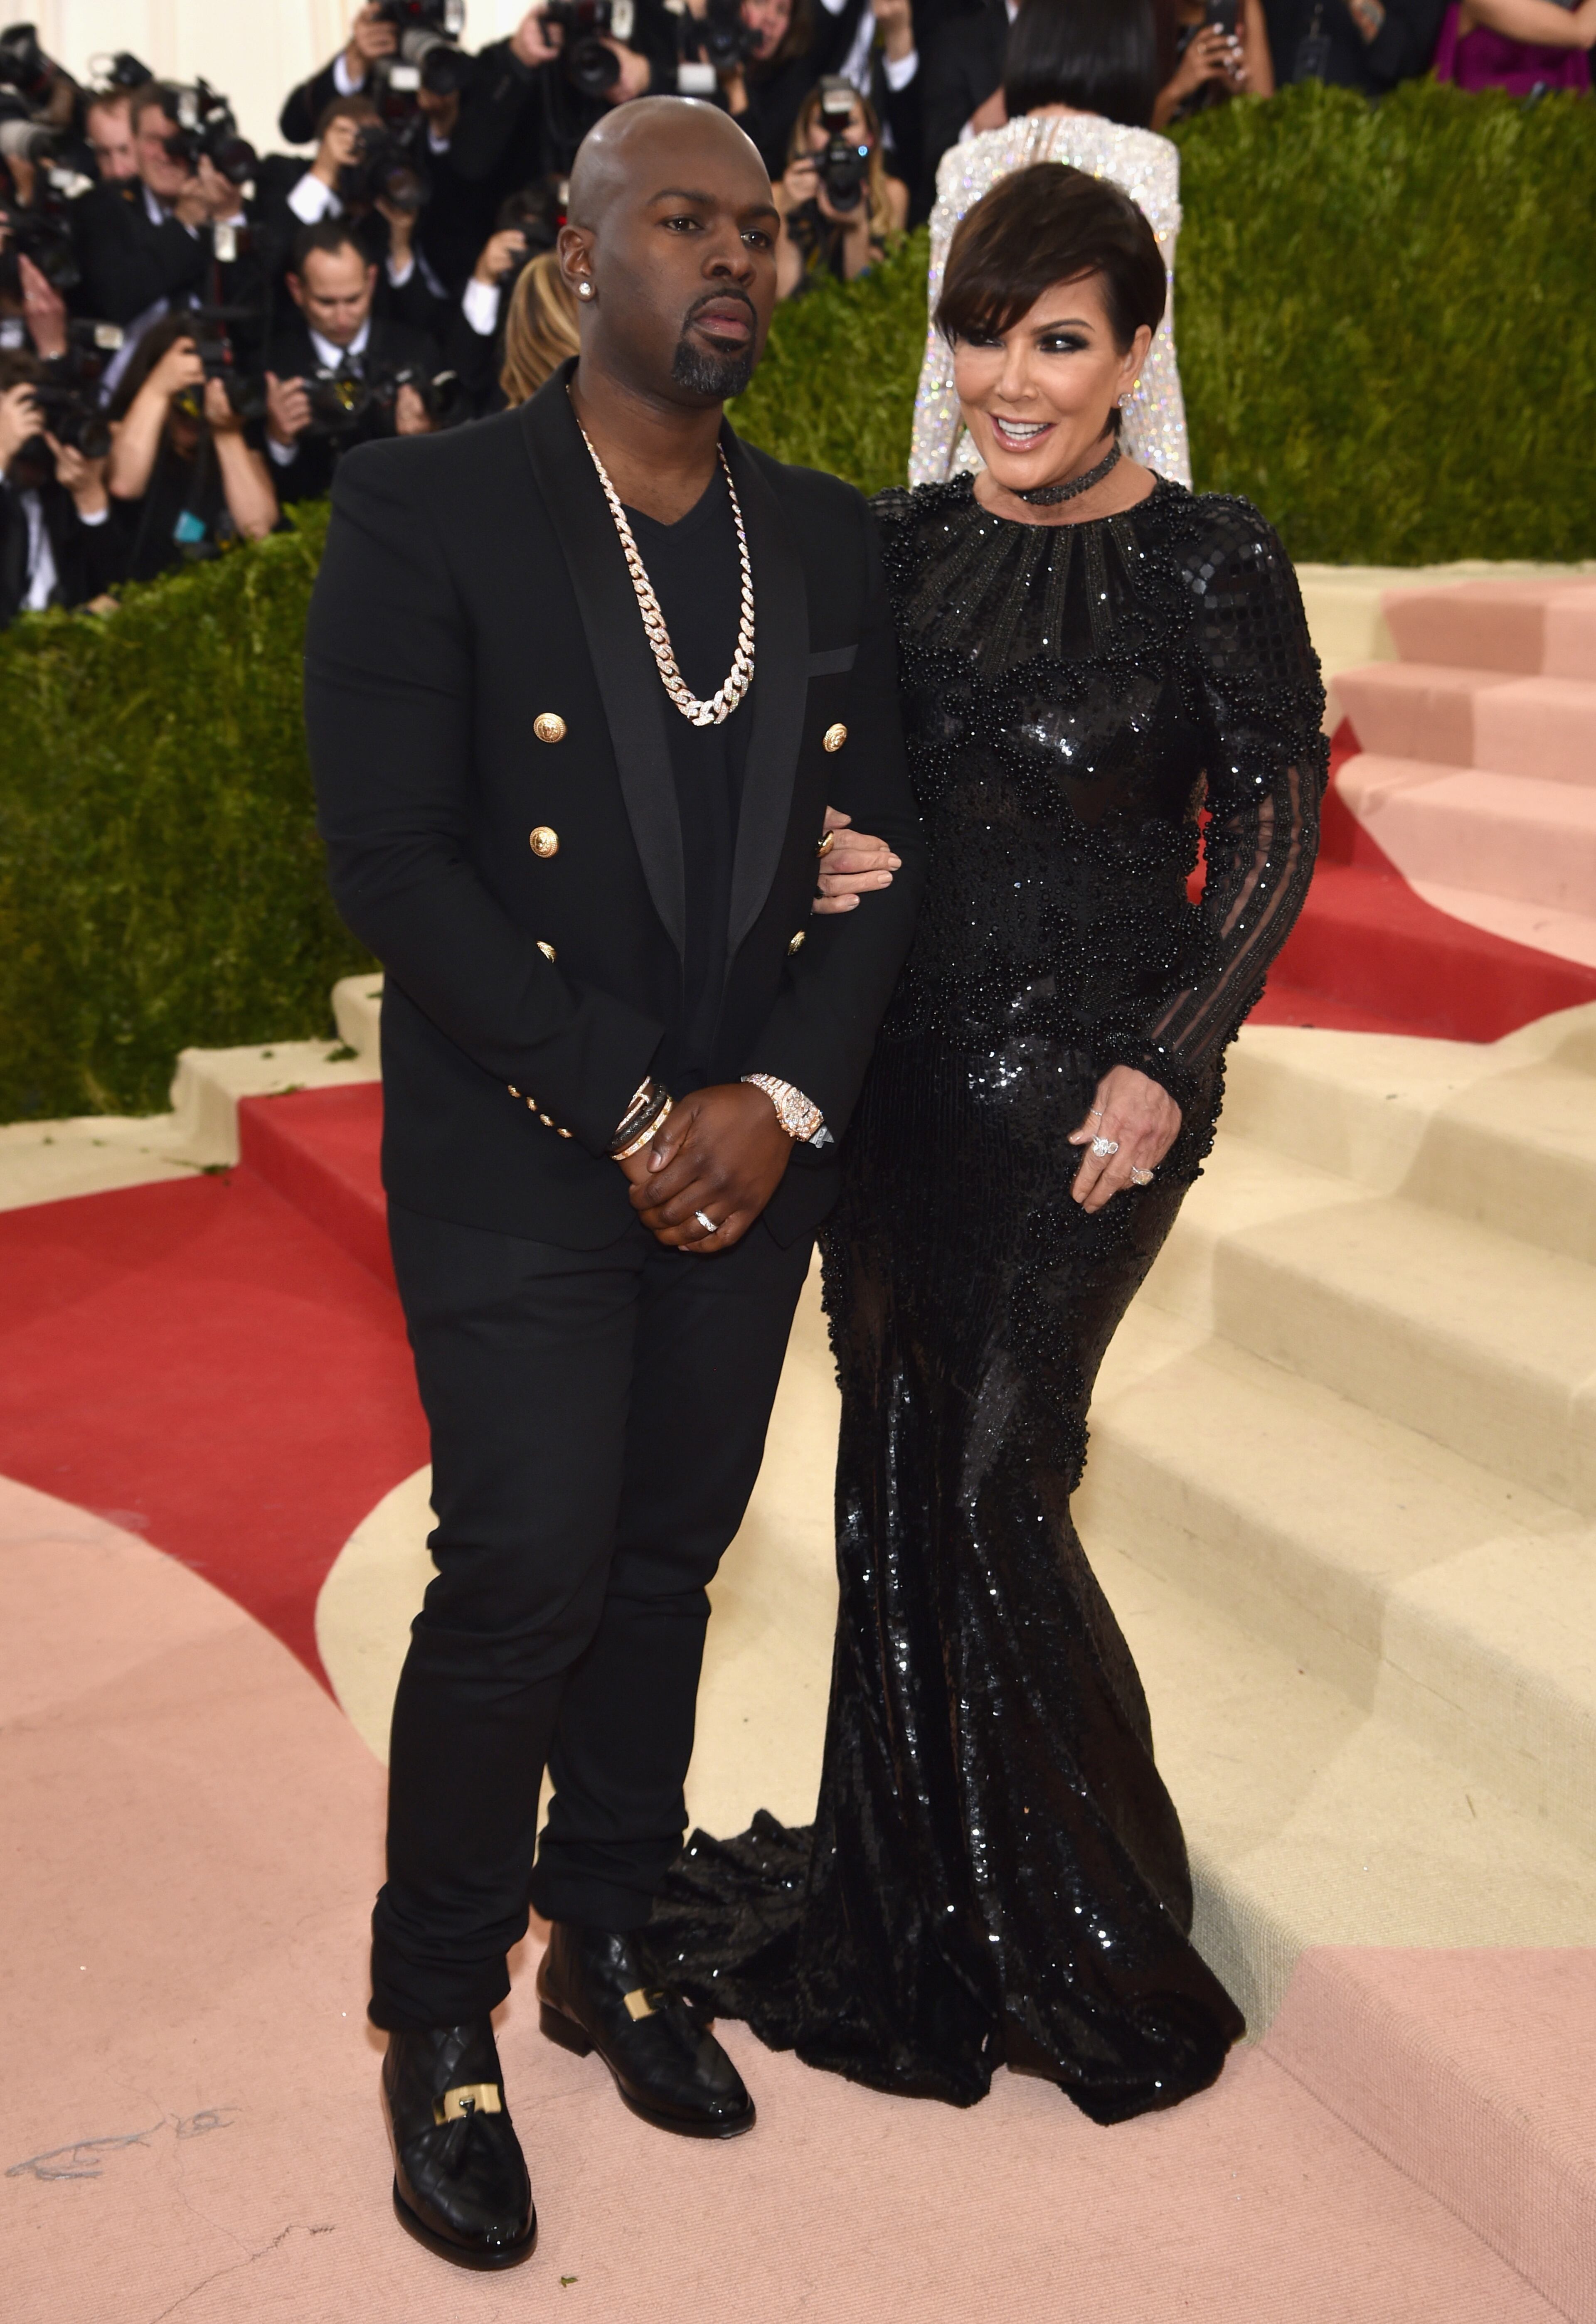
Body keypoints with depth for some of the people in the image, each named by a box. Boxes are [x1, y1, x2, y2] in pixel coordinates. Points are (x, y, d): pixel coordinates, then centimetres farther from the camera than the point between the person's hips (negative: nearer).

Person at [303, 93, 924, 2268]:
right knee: (524, 1583, -4)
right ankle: (442, 2017, 17)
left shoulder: (830, 541, 9)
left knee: (668, 1564, 13)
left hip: (748, 1162, 5)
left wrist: (783, 1097, -8)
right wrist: (624, 1109, -15)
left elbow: (882, 849, 7)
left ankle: (609, 1944, 32)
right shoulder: (427, 508, -6)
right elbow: (390, 859, -12)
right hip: (516, 1167, -4)